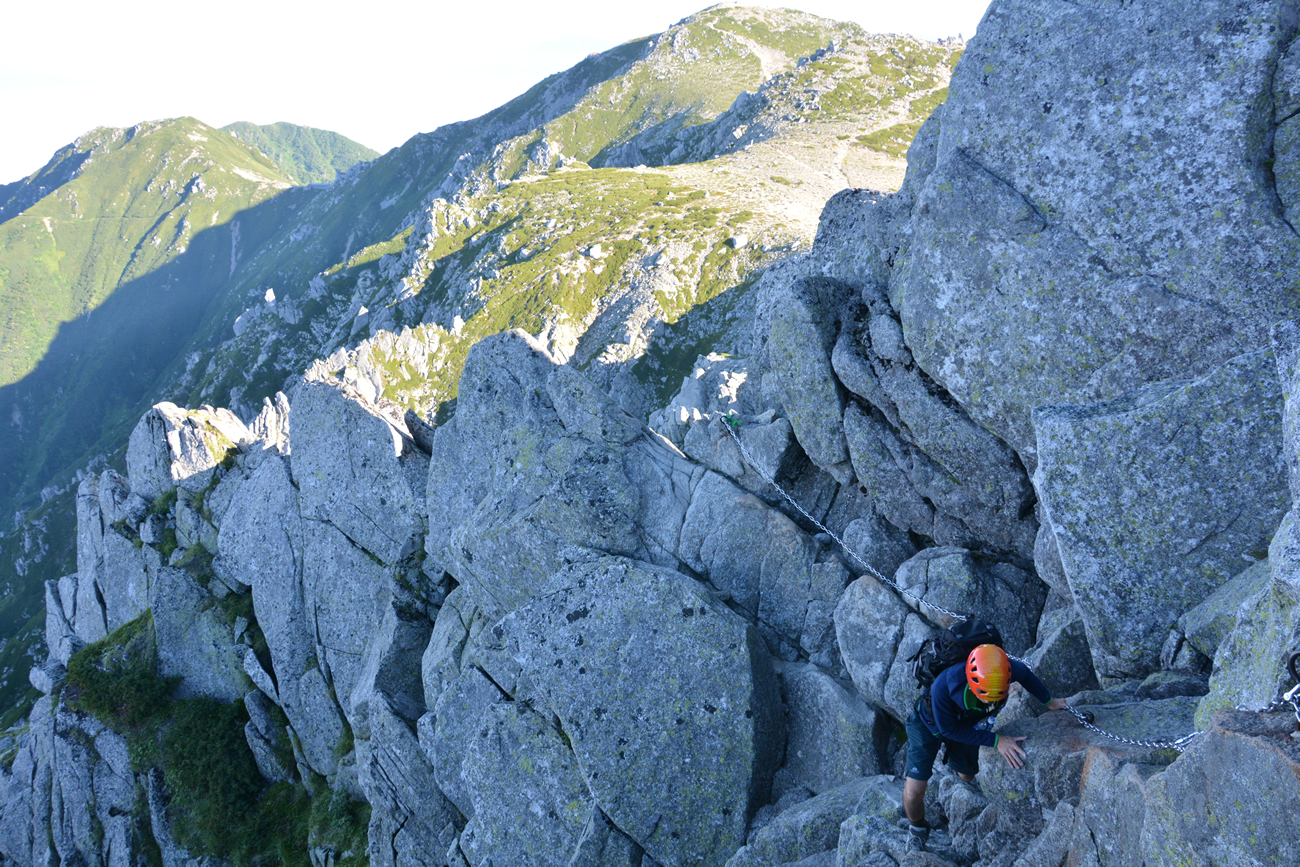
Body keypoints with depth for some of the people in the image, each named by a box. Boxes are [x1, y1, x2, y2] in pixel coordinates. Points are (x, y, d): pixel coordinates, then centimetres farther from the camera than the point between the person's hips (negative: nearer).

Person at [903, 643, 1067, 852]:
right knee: (914, 793, -11)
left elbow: (1025, 674, -6)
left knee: (967, 777, 19)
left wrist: (1049, 701, 6)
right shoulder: (943, 686, -45)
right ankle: (917, 829, 20)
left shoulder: (1005, 671, -34)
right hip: (928, 724, -4)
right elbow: (949, 729, -28)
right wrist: (996, 741, -32)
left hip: (966, 723, 4)